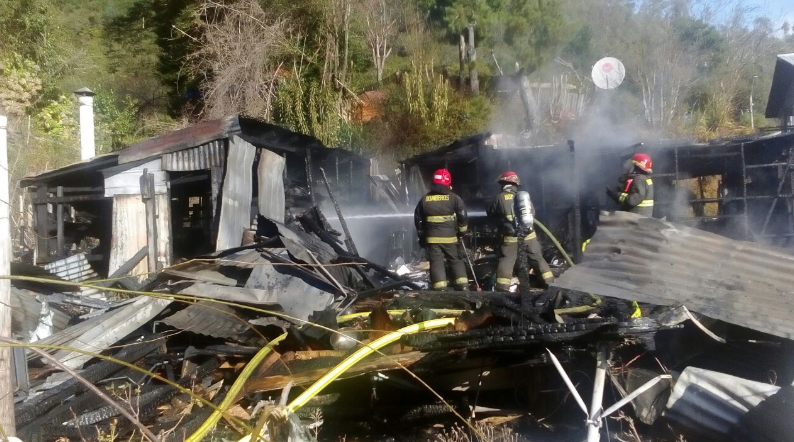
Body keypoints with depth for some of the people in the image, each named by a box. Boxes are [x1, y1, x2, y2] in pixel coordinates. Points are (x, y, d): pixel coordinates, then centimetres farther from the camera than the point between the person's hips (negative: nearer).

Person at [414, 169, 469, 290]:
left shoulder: (424, 199, 3)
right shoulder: (454, 198, -5)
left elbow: (418, 219, 10)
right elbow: (463, 216, -4)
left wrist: (422, 236, 22)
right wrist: (462, 231, 12)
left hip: (432, 238, 1)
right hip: (450, 237, -1)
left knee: (436, 263, 3)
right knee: (456, 261, 11)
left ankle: (440, 289, -2)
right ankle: (463, 286, 6)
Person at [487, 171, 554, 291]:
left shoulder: (500, 198, -5)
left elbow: (490, 213, 8)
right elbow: (532, 213, 15)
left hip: (511, 237, -3)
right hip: (529, 235, 3)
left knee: (506, 261, 1)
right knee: (537, 258, 15)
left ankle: (502, 288, -6)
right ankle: (549, 283, 20)